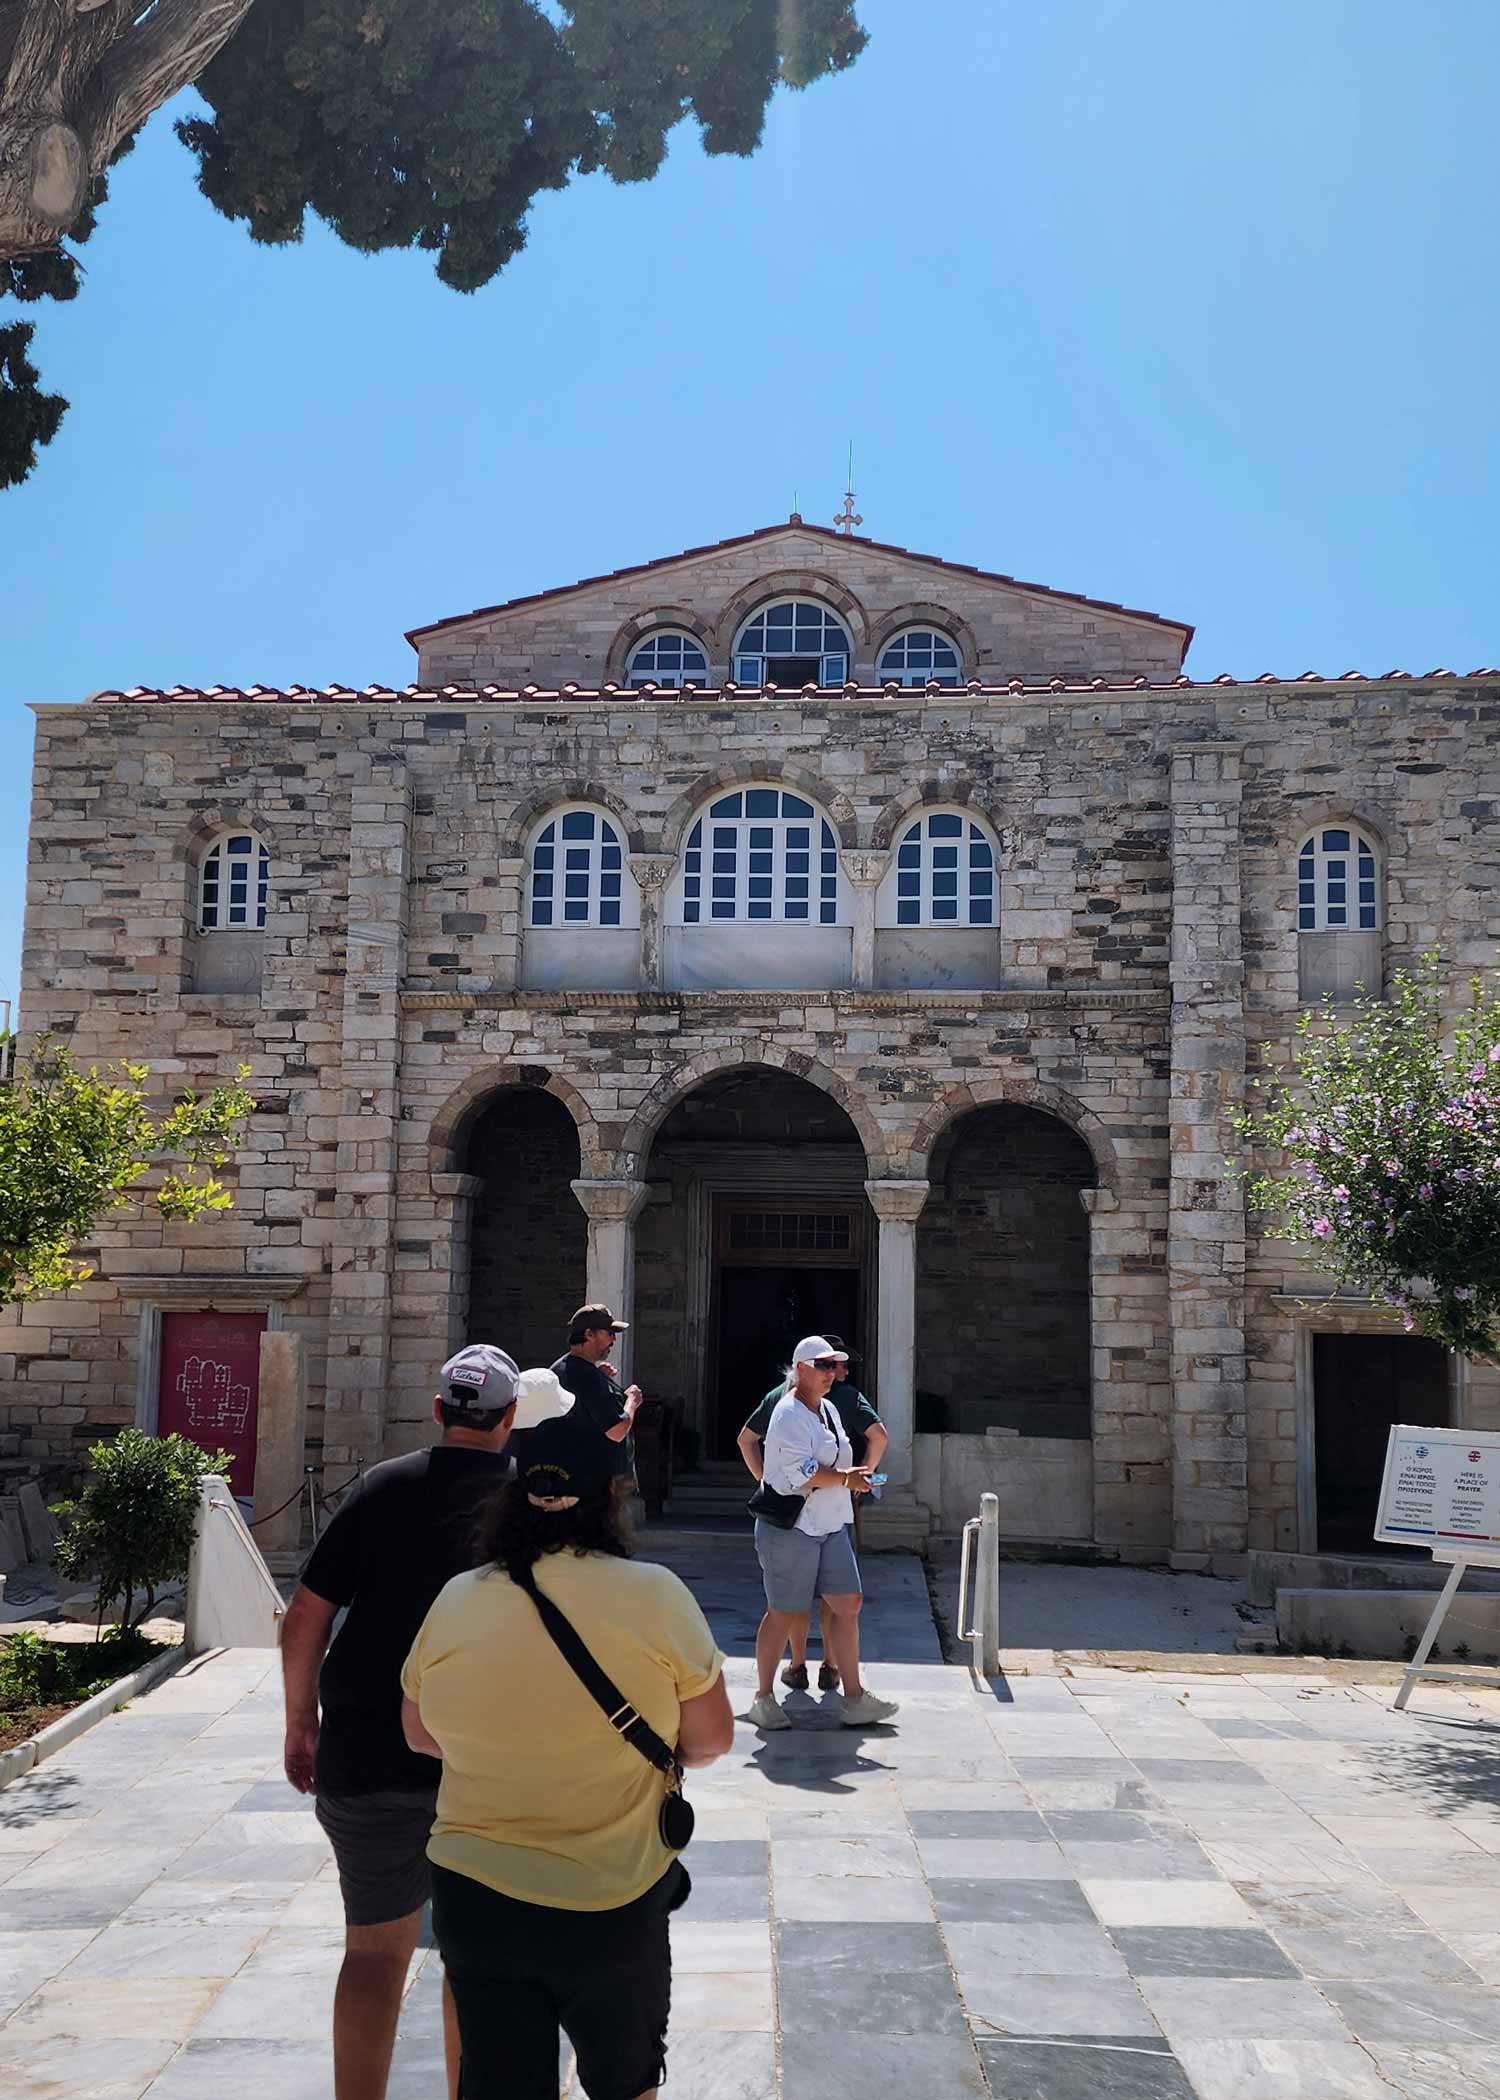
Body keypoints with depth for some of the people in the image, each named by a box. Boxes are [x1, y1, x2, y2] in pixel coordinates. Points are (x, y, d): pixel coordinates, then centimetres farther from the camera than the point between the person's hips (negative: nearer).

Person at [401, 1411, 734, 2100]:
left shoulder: (455, 1600, -7)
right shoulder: (655, 1595, -16)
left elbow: (420, 1734, 7)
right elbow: (711, 1739, -7)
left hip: (474, 1903, 2)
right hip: (614, 1910, -2)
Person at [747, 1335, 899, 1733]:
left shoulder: (828, 1409, 15)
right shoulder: (790, 1413, -13)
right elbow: (801, 1472, -22)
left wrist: (853, 1477, 10)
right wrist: (846, 1478, -15)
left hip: (830, 1525, 9)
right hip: (791, 1526, -9)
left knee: (848, 1603, 3)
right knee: (784, 1613, 0)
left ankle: (854, 1700, 9)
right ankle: (763, 1698, 14)